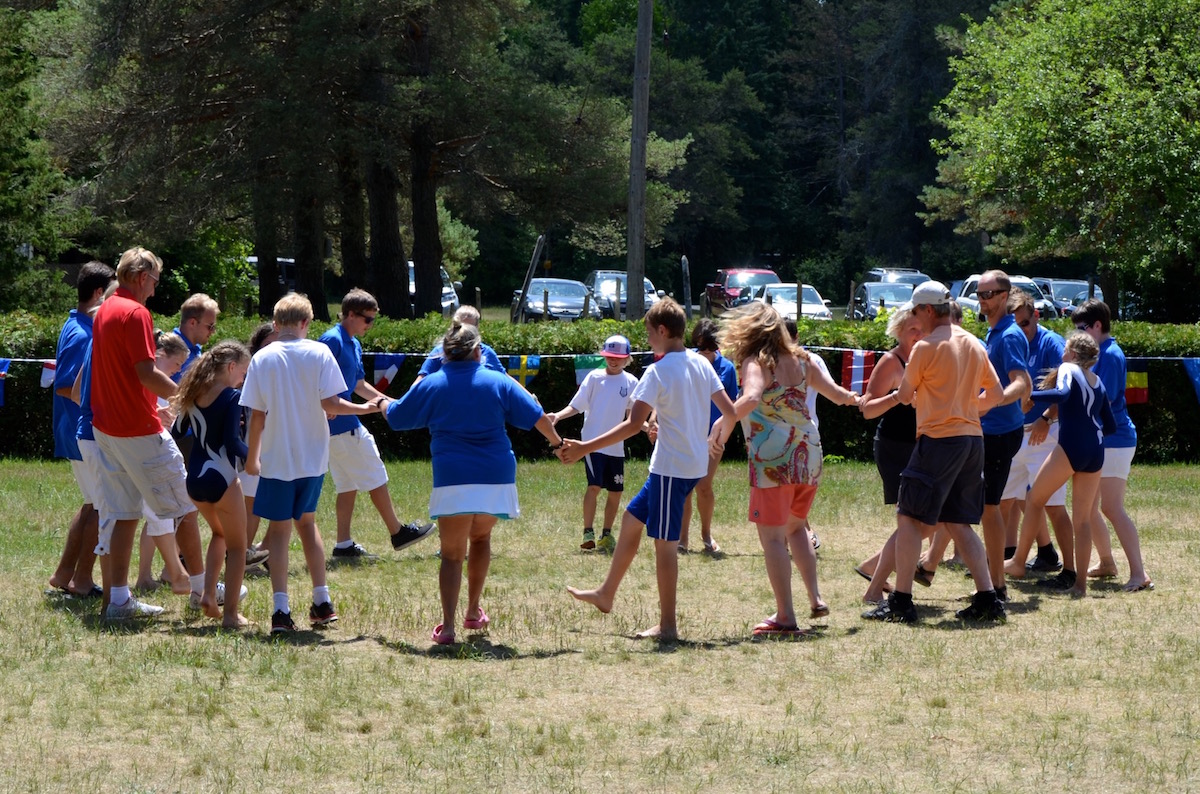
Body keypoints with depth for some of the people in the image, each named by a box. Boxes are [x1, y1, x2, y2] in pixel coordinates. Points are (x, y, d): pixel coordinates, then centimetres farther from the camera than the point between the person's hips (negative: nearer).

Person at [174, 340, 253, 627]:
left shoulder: (194, 394, 8)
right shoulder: (232, 397, -12)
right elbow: (232, 443, -20)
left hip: (194, 480, 7)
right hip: (221, 480, -7)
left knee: (220, 533, 29)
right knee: (237, 547, 8)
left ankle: (208, 596, 16)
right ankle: (230, 613, 3)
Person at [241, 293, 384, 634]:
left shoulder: (262, 359, -5)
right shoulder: (319, 353, -5)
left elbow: (257, 415, -5)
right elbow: (329, 404, -10)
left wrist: (252, 457, 5)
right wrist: (365, 408, 7)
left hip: (277, 460, -2)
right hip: (313, 457, 2)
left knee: (279, 530, 5)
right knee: (306, 520, 20)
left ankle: (281, 610, -5)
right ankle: (322, 602, 20)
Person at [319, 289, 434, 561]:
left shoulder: (354, 345, 16)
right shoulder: (332, 340, -15)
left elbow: (359, 385, 26)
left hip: (346, 424, 10)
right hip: (343, 425, -10)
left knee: (349, 485, 10)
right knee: (376, 478, 0)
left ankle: (344, 545, 11)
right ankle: (398, 533, 10)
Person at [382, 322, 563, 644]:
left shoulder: (430, 386, 4)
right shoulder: (498, 383, 4)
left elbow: (395, 417, 16)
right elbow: (537, 417, 2)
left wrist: (383, 402, 39)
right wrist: (556, 441, 20)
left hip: (452, 481, -1)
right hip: (496, 479, 1)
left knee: (452, 554, 2)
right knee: (481, 537, 25)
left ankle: (447, 626, -12)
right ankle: (473, 612, 29)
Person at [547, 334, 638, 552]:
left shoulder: (630, 382, 6)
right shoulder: (595, 377, -2)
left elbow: (632, 414, 8)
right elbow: (576, 406, -2)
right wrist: (558, 416, -18)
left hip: (616, 446, 4)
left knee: (615, 491, 7)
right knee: (595, 485, -16)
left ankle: (606, 534, 22)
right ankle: (588, 532, -9)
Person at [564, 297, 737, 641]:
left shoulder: (658, 372, -16)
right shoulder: (702, 365, 6)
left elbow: (634, 424, -22)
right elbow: (730, 410, 8)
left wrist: (585, 448, -20)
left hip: (671, 467, -9)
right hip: (696, 463, 9)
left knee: (664, 543, -1)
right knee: (632, 519, 20)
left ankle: (667, 624, 2)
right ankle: (606, 594, 30)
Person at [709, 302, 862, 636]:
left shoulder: (756, 362, -9)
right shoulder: (799, 359, 10)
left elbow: (751, 398, -30)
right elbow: (837, 394, 20)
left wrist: (725, 423, -23)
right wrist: (851, 398, 41)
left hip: (773, 458, -7)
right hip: (809, 454, 7)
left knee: (772, 536, 0)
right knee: (795, 527, 26)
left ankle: (785, 617, -3)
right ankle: (815, 598, 19)